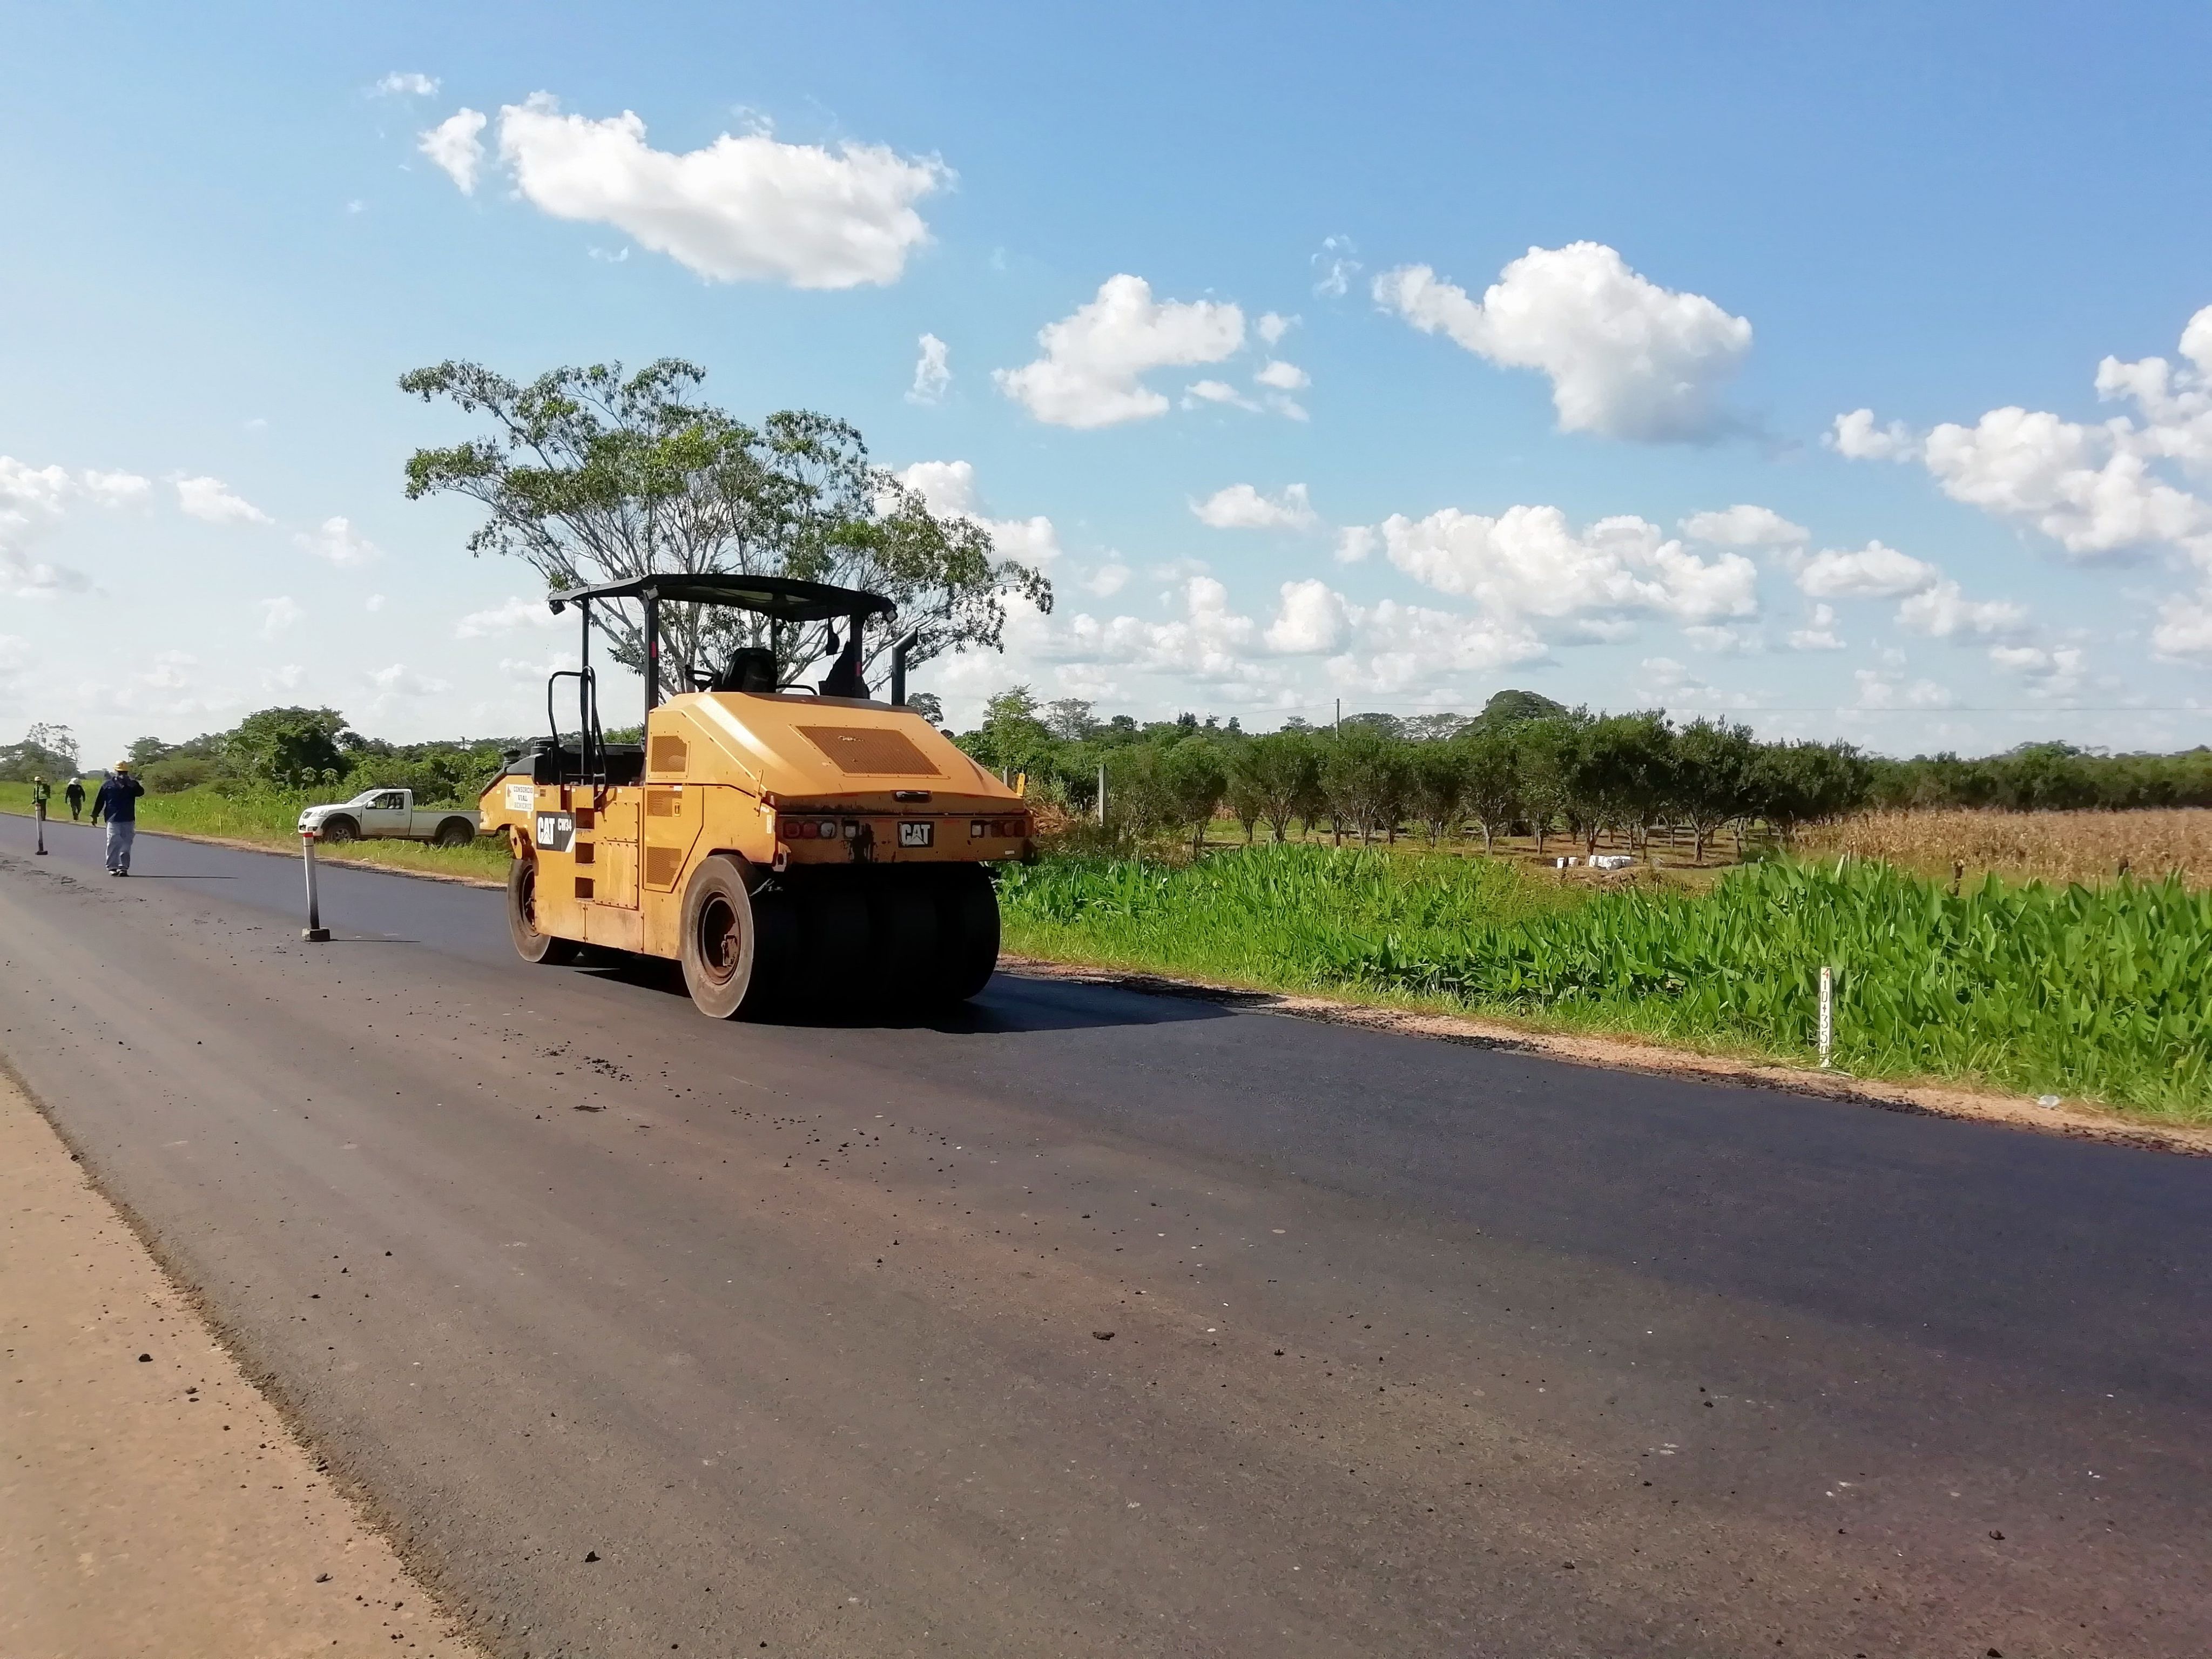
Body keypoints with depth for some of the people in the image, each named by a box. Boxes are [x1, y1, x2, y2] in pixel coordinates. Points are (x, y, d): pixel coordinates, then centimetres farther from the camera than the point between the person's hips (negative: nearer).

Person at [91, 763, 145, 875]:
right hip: (113, 820, -1)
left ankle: (124, 867, 5)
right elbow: (99, 801, 10)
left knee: (126, 845, 1)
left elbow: (141, 792, -14)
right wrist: (95, 815, 8)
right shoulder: (108, 785, 7)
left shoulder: (132, 785, 7)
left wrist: (132, 784, -26)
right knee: (113, 843, -5)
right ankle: (112, 867, 1)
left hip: (128, 820, 1)